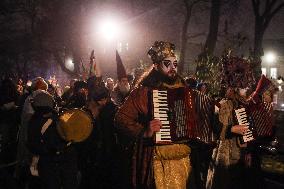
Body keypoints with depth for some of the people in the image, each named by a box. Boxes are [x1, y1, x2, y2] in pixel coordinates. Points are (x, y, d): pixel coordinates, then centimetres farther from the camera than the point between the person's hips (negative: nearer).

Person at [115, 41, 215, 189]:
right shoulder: (145, 91, -4)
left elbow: (196, 122, 24)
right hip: (156, 163, -5)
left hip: (183, 160, 5)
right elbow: (121, 119, -11)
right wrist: (144, 131, -22)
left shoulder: (185, 91, 12)